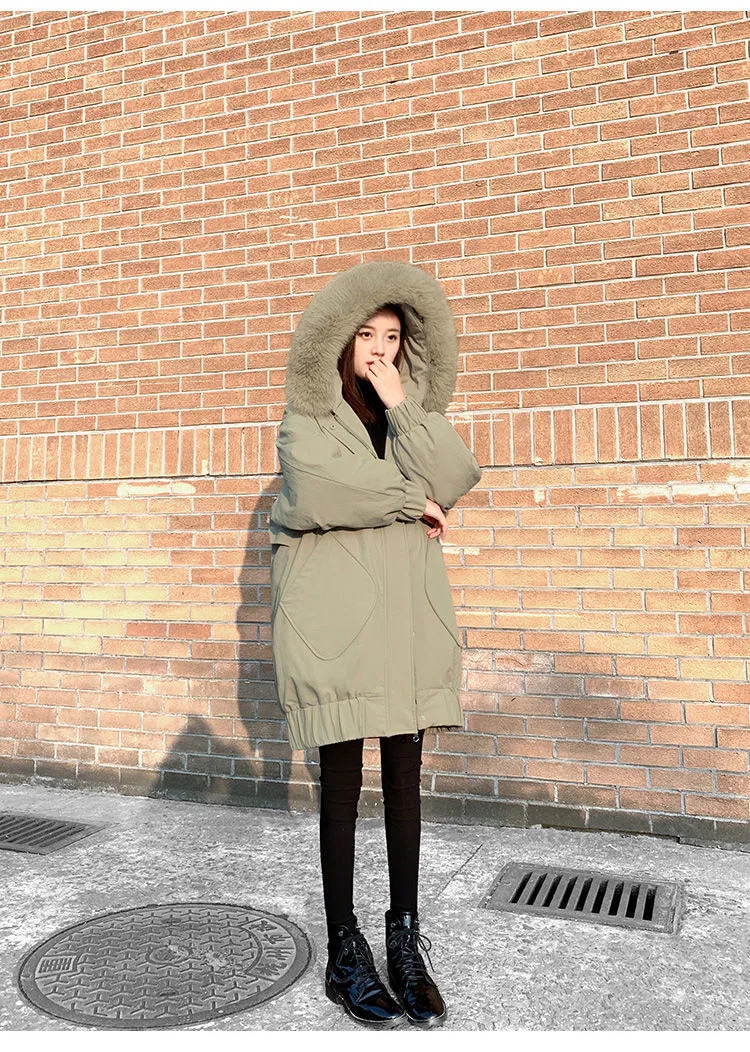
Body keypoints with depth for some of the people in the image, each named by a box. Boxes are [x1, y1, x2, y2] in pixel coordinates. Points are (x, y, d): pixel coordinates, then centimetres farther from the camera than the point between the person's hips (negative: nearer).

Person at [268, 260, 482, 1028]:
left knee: (405, 775, 7)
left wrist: (402, 409, -6)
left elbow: (451, 482, -1)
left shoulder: (415, 411, 16)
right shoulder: (307, 417, 4)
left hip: (406, 607, 4)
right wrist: (410, 502, -7)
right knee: (342, 778, 2)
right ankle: (345, 953, 15)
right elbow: (317, 493, -15)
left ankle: (405, 945, 20)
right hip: (334, 610, -4)